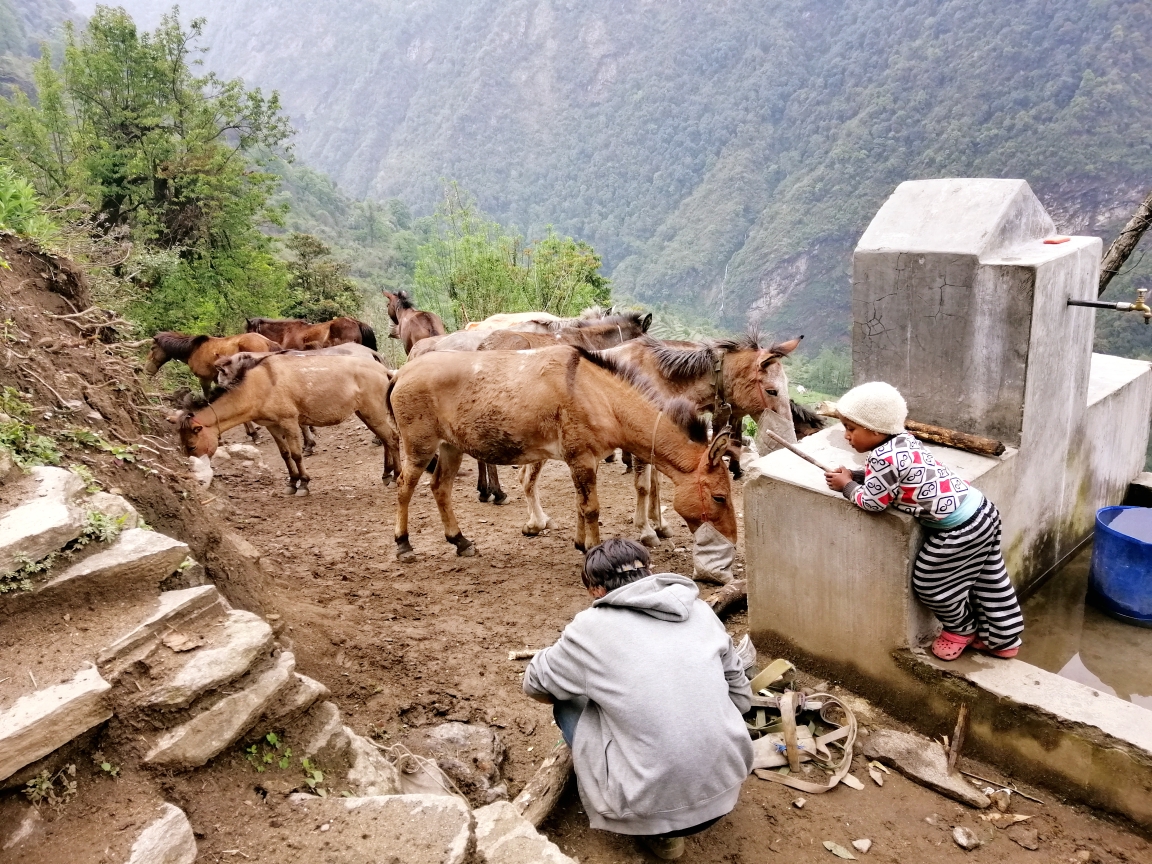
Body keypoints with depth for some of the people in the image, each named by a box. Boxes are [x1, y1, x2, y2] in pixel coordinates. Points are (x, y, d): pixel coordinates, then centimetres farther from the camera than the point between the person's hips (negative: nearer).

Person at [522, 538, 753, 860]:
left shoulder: (591, 628, -4)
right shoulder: (700, 610, 6)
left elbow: (535, 683, 12)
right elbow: (742, 697, 13)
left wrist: (582, 686, 31)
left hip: (656, 804, -4)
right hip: (728, 788, 5)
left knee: (568, 705, 16)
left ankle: (656, 830, 12)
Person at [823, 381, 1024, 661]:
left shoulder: (883, 458, -20)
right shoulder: (903, 441, 8)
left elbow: (872, 502, -12)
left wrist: (846, 485, 4)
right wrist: (853, 475, 11)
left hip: (958, 530, -9)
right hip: (981, 511, 9)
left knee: (930, 584, 10)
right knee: (987, 580, 22)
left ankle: (962, 630, 33)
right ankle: (1003, 638, 38)